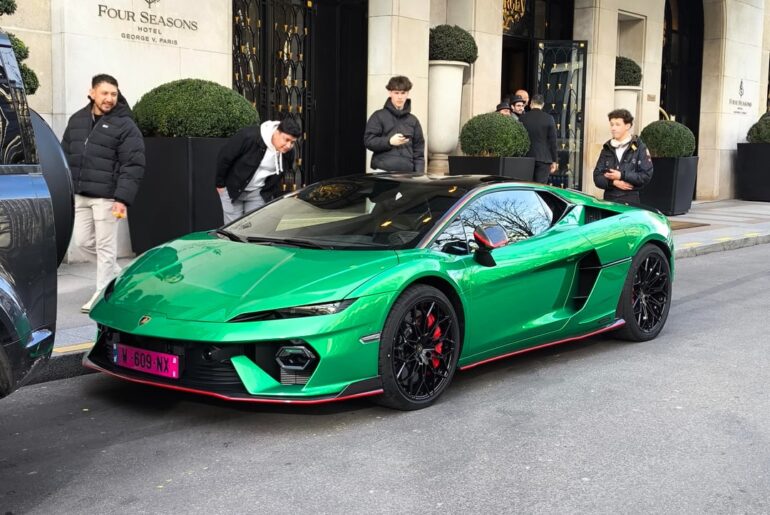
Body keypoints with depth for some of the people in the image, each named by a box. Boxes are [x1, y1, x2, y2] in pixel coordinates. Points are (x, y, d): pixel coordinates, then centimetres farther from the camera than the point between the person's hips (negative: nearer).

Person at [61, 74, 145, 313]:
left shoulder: (124, 125, -8)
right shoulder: (76, 120, 10)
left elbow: (133, 166, -13)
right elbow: (65, 156, 16)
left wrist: (123, 198, -20)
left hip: (106, 197, -6)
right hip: (80, 195, 6)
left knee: (105, 247, -1)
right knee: (83, 242, 13)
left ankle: (102, 295, 10)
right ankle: (115, 273, 33)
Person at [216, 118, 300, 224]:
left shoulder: (289, 153, -12)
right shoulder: (250, 136, -28)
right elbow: (224, 156, -17)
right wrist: (220, 184, -9)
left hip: (258, 194, 4)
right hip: (232, 189, -4)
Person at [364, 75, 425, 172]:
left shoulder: (413, 120, 15)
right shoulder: (379, 116, 6)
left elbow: (418, 150, 14)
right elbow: (368, 140, -1)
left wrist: (419, 174, 3)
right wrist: (389, 142, -16)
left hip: (406, 173, 3)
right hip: (383, 172, -3)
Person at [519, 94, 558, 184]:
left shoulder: (522, 118, 1)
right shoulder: (549, 118, -4)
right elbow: (552, 141, -3)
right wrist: (555, 160, 2)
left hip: (526, 157, 2)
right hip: (543, 158, -2)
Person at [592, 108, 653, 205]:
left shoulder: (639, 148, 3)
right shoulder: (607, 149, 15)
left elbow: (646, 175, -6)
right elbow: (597, 176, 9)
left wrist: (622, 175, -11)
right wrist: (613, 182, -9)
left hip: (630, 203, -3)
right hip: (609, 200, 4)